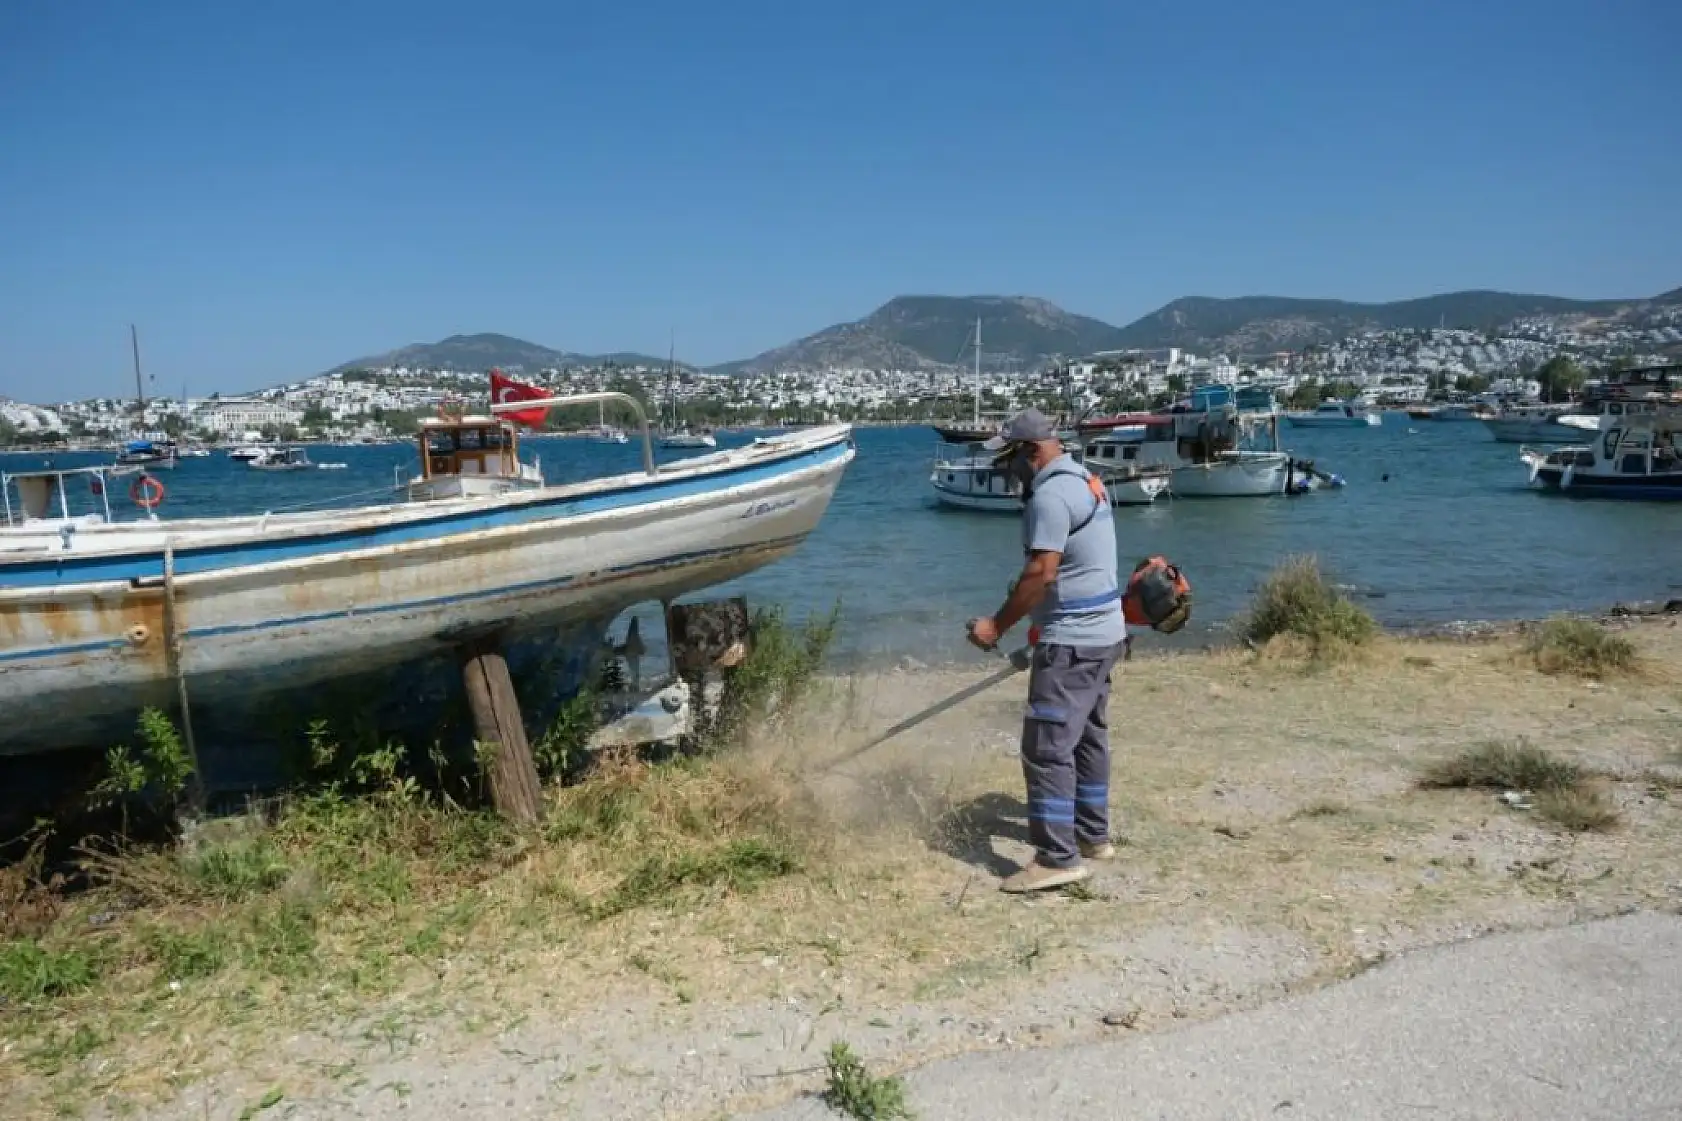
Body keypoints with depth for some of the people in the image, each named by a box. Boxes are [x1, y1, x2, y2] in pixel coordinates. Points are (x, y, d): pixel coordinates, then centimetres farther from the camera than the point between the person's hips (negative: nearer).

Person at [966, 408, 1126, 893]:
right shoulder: (1084, 480, 13)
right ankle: (1093, 835, 28)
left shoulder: (1050, 495, -19)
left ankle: (1058, 857, -5)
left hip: (1072, 639, -11)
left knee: (1047, 746, -8)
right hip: (1102, 631, 11)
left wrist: (996, 625, -15)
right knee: (1088, 735, 18)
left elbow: (1040, 575, -23)